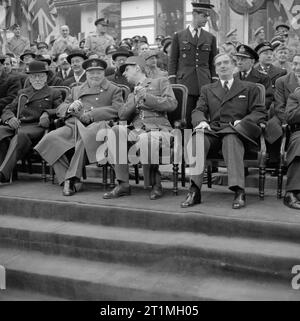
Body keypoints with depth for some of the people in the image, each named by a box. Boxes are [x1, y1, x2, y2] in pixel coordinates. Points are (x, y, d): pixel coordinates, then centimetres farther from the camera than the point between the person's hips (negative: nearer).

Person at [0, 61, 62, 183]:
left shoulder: (54, 93, 21)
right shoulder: (22, 93, 32)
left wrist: (47, 113, -16)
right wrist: (10, 118, -2)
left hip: (37, 127, -4)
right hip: (16, 125, 4)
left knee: (22, 135, -38)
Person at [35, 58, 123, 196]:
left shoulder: (114, 90, 18)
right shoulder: (76, 90, 31)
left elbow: (117, 110, -1)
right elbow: (60, 110, 26)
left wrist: (91, 115, -9)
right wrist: (70, 107, 1)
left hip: (96, 126, -4)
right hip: (73, 126, 4)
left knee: (84, 139, -40)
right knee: (50, 139, -25)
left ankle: (72, 179, -30)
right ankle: (65, 178, -22)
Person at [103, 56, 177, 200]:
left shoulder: (160, 82, 14)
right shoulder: (131, 94, 29)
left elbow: (171, 104, -3)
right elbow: (122, 115, 12)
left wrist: (145, 97, -5)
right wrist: (136, 99, -2)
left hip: (159, 131, -4)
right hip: (136, 132, 4)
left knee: (144, 139, -38)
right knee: (115, 131, -26)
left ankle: (155, 183, -15)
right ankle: (123, 184, -23)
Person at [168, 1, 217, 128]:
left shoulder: (210, 38, 13)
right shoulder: (178, 36, 8)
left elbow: (213, 63, 14)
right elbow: (172, 61, 7)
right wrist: (172, 84, -2)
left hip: (204, 84, 2)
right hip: (184, 83, -2)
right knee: (185, 120, -5)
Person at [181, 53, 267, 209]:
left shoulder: (249, 88, 22)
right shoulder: (207, 89, 28)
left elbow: (260, 112, 11)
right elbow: (198, 111, 15)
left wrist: (243, 121, -10)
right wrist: (201, 121, -11)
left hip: (236, 132, -2)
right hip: (212, 131, 2)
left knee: (231, 140, -40)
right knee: (197, 139, -33)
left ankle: (239, 192, -45)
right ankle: (194, 191, -38)